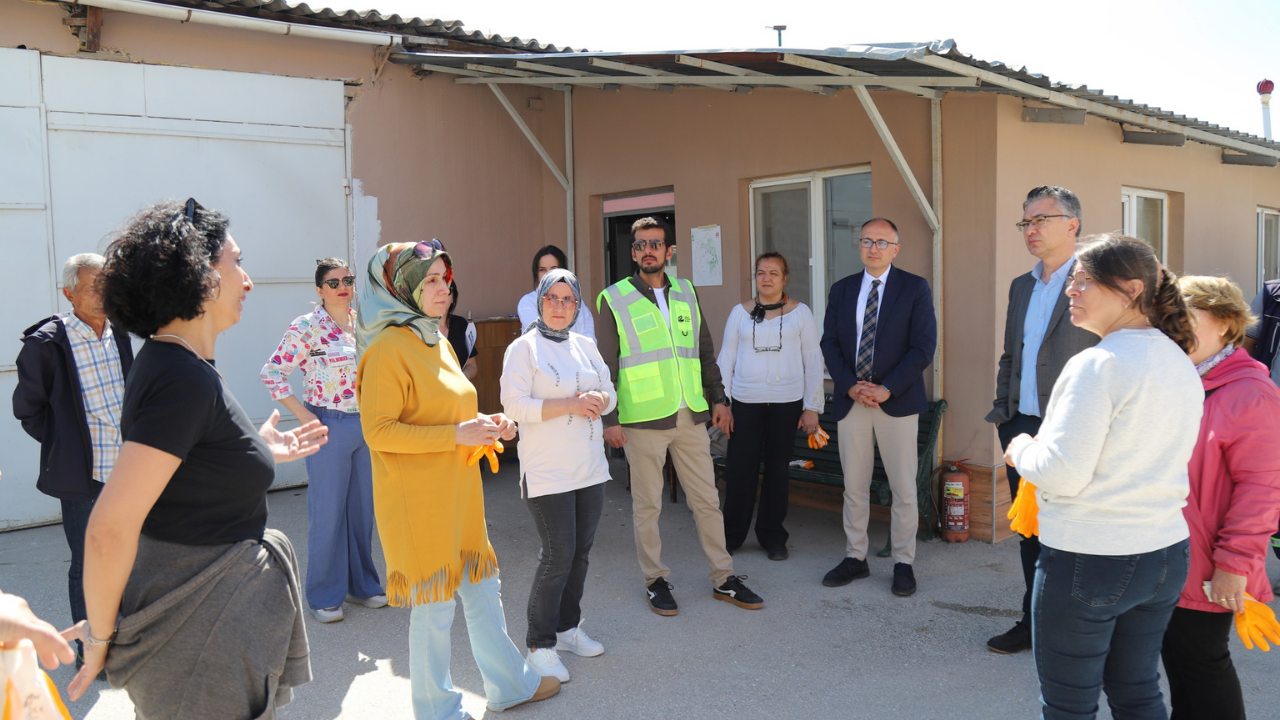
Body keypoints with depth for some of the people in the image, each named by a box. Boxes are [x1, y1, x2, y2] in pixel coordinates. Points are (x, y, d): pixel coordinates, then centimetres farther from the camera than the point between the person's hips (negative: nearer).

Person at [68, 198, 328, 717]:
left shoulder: (170, 363, 6)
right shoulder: (186, 379, -24)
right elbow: (110, 528, -27)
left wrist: (259, 453, 14)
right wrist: (100, 638, -15)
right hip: (198, 627, -9)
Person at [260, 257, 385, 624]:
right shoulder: (306, 327, -9)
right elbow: (272, 373, -10)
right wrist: (303, 414, -13)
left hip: (367, 425, 5)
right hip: (329, 427, -5)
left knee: (363, 508, 13)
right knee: (327, 512, 3)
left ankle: (362, 584, 28)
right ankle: (324, 597, 17)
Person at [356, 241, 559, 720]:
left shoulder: (437, 341, 13)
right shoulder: (389, 348, -15)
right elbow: (378, 431, -19)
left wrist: (485, 425, 5)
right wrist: (456, 435, -22)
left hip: (459, 491, 9)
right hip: (419, 500, -8)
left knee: (483, 590, 18)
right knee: (435, 607, 4)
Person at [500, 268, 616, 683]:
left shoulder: (586, 346, 12)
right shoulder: (523, 348, -6)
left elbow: (610, 392, 17)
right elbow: (514, 404, -15)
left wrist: (599, 400, -7)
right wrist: (569, 405, -20)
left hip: (590, 468, 6)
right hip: (547, 473, -6)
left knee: (580, 551, 12)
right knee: (558, 556, -7)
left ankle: (567, 627, 28)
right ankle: (540, 645, 7)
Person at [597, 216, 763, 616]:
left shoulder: (686, 292, 10)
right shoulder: (614, 299, -2)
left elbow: (705, 351, 16)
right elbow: (606, 365, -3)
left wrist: (717, 398, 11)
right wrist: (609, 418, -8)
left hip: (690, 416, 4)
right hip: (642, 419, -4)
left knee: (707, 499, 9)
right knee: (647, 505, 7)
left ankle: (724, 579, 21)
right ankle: (655, 580, 23)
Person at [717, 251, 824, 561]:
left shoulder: (800, 312, 3)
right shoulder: (740, 312, 6)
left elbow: (813, 361, 3)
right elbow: (726, 359, 7)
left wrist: (812, 407, -1)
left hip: (786, 402, 0)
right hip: (745, 402, 1)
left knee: (777, 469, 8)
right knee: (739, 469, 0)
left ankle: (772, 536, 22)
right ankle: (731, 535, 15)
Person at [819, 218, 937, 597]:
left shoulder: (915, 288, 0)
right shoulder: (842, 290, 10)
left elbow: (923, 346, -7)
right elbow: (829, 343, 6)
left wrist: (887, 389, -15)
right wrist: (850, 386, -9)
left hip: (897, 401, -3)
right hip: (850, 401, 3)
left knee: (903, 488, 3)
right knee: (853, 486, 10)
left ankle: (903, 563, 15)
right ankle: (855, 558, 21)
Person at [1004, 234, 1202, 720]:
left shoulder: (1097, 365, -20)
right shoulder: (1182, 364, 7)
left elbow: (1062, 474, -23)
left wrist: (1021, 450, -4)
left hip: (1088, 560, -8)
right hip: (1166, 553, 8)